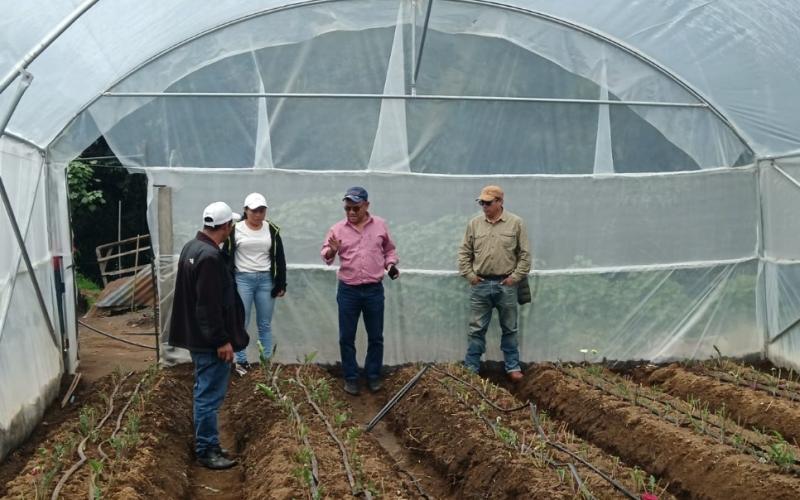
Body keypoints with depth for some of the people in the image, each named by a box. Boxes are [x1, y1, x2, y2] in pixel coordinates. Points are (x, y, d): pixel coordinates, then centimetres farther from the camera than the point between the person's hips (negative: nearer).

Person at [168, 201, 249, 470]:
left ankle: (204, 439, 31)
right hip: (209, 339, -11)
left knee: (204, 390, 20)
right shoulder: (210, 256, -24)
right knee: (210, 393, -2)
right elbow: (210, 305, -26)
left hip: (196, 334, 11)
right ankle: (207, 450, 6)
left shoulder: (192, 247, 9)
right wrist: (222, 340, -20)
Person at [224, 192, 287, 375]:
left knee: (265, 324, 8)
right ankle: (241, 362, 14)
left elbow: (280, 259, 8)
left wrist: (281, 284, 5)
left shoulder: (272, 230, 3)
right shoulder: (235, 230, -4)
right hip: (243, 279, -2)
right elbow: (227, 258, 1)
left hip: (266, 280, 2)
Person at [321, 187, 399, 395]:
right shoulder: (337, 229, -2)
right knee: (346, 338, 6)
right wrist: (331, 251, -26)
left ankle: (373, 376, 24)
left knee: (375, 337, 9)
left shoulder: (380, 225, 1)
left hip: (374, 290, 1)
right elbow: (325, 255, -4)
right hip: (348, 291, 0)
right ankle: (350, 378, 20)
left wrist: (391, 264, -5)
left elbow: (389, 250, 14)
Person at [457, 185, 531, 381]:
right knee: (476, 329, 6)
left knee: (509, 329, 10)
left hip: (506, 285, -1)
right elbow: (464, 252, 8)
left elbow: (525, 254, -2)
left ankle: (513, 367, 20)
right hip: (480, 285, 2)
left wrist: (515, 277, -7)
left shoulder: (516, 223, -3)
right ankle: (471, 369, 14)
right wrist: (469, 275, 0)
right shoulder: (474, 224, 4)